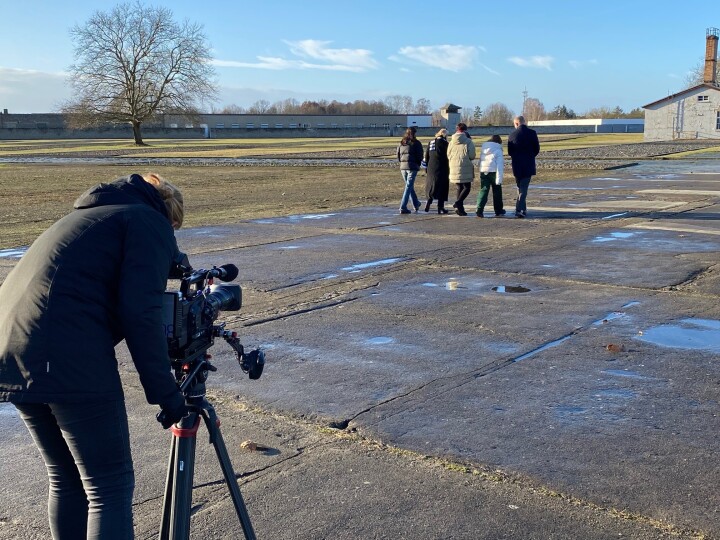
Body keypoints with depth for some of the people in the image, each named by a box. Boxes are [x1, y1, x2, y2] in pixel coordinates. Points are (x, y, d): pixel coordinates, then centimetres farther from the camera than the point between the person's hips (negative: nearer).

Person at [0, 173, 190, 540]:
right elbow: (140, 312, -9)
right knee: (110, 487, 2)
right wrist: (164, 392, -5)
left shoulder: (84, 215, 30)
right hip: (70, 362, -8)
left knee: (65, 480, 20)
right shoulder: (150, 222, 5)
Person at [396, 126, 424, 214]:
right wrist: (418, 164, 11)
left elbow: (398, 156, 11)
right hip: (412, 167, -5)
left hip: (403, 167, 5)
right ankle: (403, 208, -10)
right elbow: (420, 157, -5)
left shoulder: (401, 143, 9)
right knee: (409, 187, -3)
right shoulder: (416, 143, -5)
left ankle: (416, 204, 32)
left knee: (410, 186, 18)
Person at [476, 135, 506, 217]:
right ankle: (498, 210, 20)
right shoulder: (498, 150, -5)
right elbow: (499, 165, -11)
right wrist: (499, 179, -13)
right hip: (493, 172, -4)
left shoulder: (483, 148, 11)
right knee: (497, 192, 11)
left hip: (483, 172, 4)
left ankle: (479, 210, -14)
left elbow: (480, 161, 11)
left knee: (483, 190, 1)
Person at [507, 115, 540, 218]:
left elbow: (510, 152, 3)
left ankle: (523, 209, 21)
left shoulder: (512, 135, -2)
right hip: (528, 165, -2)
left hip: (517, 165, 2)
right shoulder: (532, 133, -5)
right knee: (524, 188, -1)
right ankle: (519, 210, -10)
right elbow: (537, 149, -1)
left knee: (520, 187, 16)